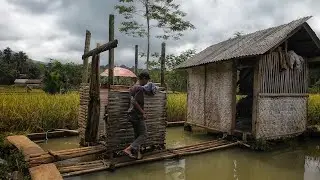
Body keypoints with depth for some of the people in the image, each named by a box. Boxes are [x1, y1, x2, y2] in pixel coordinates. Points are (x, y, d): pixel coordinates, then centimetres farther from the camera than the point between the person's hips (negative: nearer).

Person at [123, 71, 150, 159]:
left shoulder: (133, 87, 13)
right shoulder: (140, 88, -17)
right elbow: (134, 102, -24)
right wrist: (143, 113, -18)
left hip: (132, 114, 10)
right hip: (137, 115, -10)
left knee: (137, 134, 16)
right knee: (143, 135, -1)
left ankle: (137, 153, 21)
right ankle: (128, 149, -9)